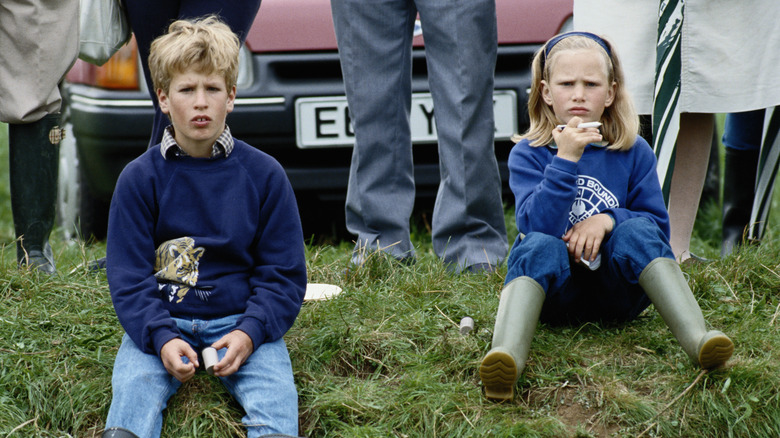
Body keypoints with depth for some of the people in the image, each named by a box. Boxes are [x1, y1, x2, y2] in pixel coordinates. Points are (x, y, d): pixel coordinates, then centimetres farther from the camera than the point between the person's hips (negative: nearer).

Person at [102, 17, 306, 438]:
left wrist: (249, 333, -12)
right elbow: (128, 275, 0)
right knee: (133, 387, -29)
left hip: (240, 321, 1)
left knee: (274, 392, -28)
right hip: (161, 322, 0)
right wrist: (161, 338, -17)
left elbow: (283, 272, 5)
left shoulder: (264, 174, 4)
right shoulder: (139, 178, 2)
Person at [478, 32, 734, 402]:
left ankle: (697, 339, -43)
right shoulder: (528, 154, 0)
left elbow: (659, 228, 3)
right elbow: (537, 226, -16)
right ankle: (505, 357, -59)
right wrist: (566, 159, -24)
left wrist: (609, 220, -15)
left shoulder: (634, 153, 6)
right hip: (555, 291, -2)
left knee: (636, 231, -26)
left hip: (615, 289, 2)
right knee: (541, 247, -32)